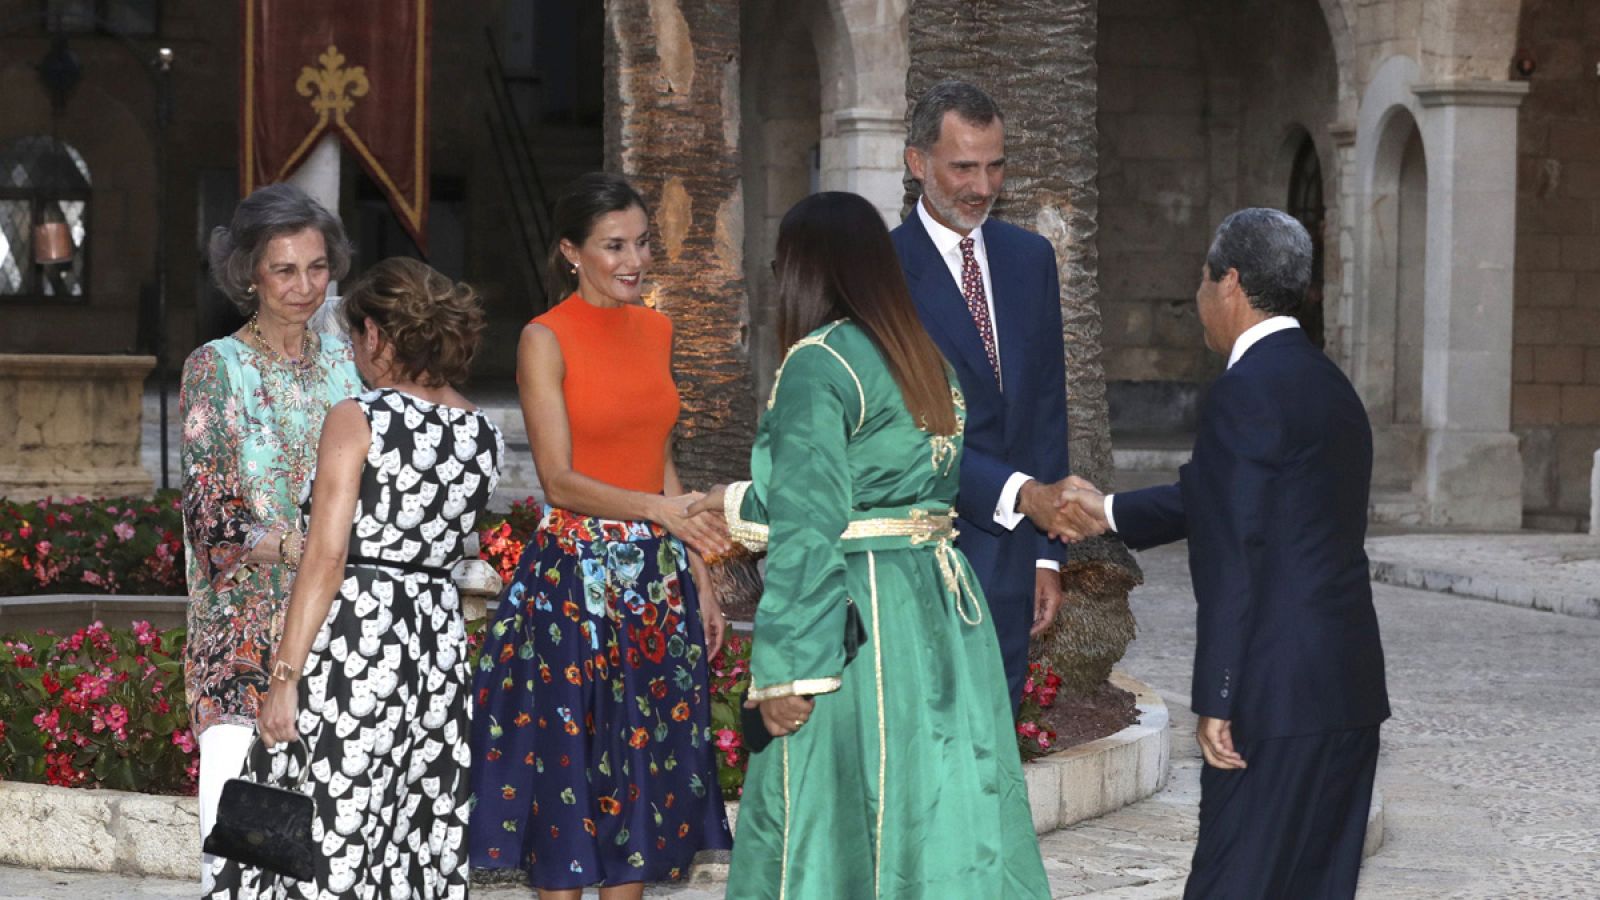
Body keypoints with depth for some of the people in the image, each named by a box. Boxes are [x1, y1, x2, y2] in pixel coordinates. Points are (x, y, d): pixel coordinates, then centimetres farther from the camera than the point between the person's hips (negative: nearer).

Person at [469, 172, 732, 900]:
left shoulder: (655, 330, 10)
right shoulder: (546, 340, -9)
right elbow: (560, 481, -14)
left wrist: (700, 581, 13)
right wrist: (657, 509, -28)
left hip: (657, 579, 6)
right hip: (576, 573, -6)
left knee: (644, 768, 9)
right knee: (570, 771, 0)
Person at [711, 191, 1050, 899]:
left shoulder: (818, 365, -11)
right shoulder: (925, 361, 13)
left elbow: (809, 532, -17)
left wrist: (785, 673, -16)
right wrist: (744, 503, 31)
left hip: (857, 615, -8)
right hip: (943, 610, 8)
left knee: (829, 830, 1)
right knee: (946, 814, 9)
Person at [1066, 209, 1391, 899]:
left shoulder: (1245, 393, -14)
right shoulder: (1328, 384, 16)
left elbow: (1233, 560, -17)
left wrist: (1217, 702, -15)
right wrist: (1108, 511, 35)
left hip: (1279, 694, -9)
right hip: (1350, 689, 9)